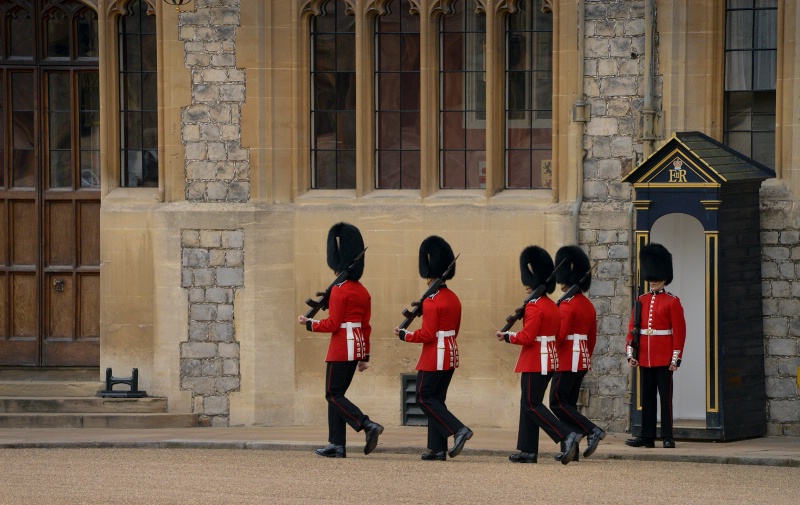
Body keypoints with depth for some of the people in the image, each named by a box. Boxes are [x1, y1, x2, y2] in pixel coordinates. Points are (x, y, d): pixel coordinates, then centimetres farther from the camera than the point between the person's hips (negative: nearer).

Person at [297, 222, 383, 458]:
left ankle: (368, 425, -19)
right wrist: (365, 357, 17)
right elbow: (366, 326, 14)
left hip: (341, 347, -8)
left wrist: (308, 323, -2)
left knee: (333, 394, -4)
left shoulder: (339, 290, -14)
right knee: (337, 394, 11)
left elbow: (332, 324, -17)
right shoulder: (363, 291, 11)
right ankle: (337, 445, 8)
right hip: (357, 348, 8)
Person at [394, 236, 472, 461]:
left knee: (424, 398, -1)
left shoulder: (432, 301, -17)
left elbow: (427, 335, -19)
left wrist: (404, 335, -7)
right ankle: (437, 449, 8)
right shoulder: (454, 299, 10)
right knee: (437, 399, 11)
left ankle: (458, 430, -12)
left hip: (435, 356, -9)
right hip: (451, 354, 9)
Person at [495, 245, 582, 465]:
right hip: (550, 359, 10)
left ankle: (568, 436, -18)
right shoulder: (552, 306, 12)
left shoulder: (534, 307, -16)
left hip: (535, 362, -10)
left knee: (532, 405, -6)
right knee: (528, 403, 13)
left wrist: (507, 336, -6)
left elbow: (527, 337, -21)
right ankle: (528, 451, 13)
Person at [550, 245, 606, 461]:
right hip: (582, 361, 9)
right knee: (569, 403, 10)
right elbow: (592, 338, 17)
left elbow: (559, 336, -20)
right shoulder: (588, 305, 12)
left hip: (567, 360, -9)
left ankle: (592, 431, -15)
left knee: (558, 403, -6)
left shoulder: (567, 305, -16)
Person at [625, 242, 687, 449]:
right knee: (647, 398, 7)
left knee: (665, 397, -2)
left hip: (664, 359, -4)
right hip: (645, 359, 4)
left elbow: (679, 331, -5)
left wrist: (676, 358, -10)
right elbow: (632, 328, 11)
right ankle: (647, 436, 10)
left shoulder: (672, 302, -2)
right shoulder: (641, 301, 10)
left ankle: (668, 437, 1)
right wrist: (631, 352, 3)